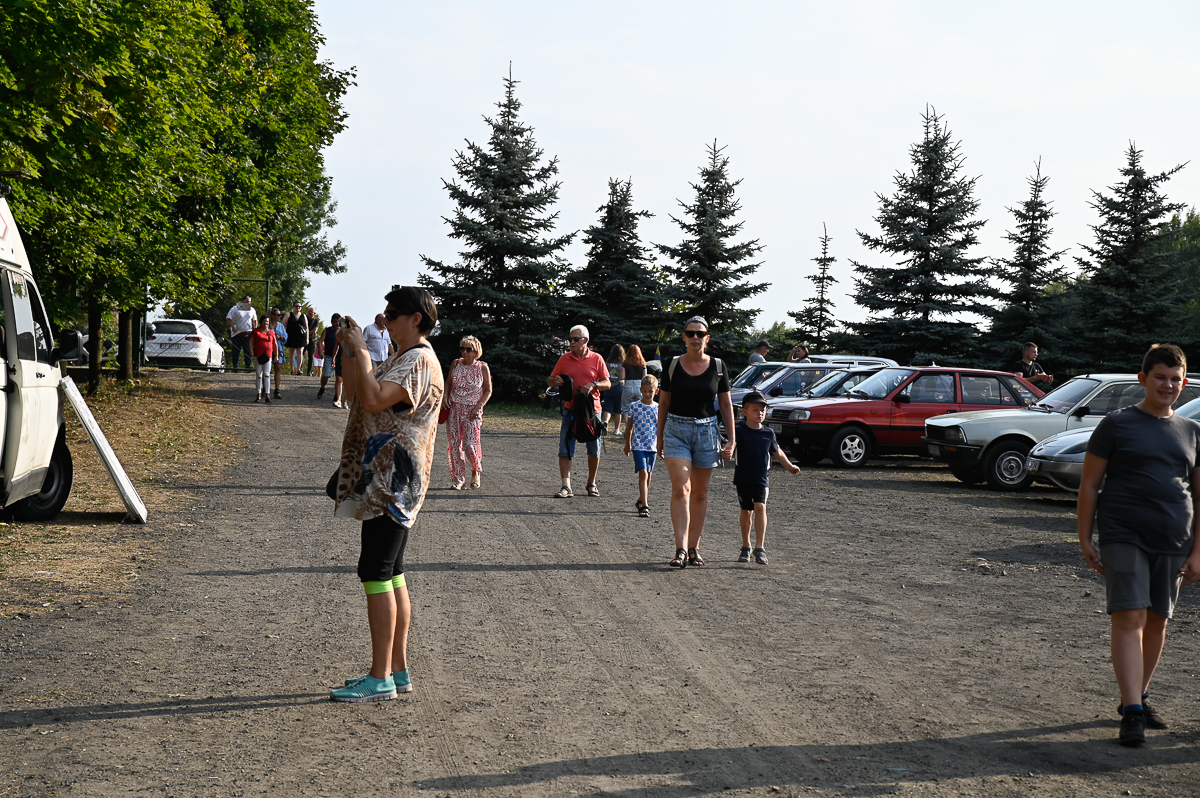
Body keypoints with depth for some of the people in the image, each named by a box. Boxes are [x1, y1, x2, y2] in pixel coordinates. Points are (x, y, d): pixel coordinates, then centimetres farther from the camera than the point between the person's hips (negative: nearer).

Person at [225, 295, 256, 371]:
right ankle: (235, 366, 7)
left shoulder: (252, 310, 15)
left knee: (248, 350, -4)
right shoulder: (235, 309, 2)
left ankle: (248, 366, -4)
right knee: (236, 350, 1)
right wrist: (233, 327, -15)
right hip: (237, 333, -3)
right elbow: (228, 319, -2)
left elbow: (255, 320, 25)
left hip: (247, 333, 3)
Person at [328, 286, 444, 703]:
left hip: (393, 484, -11)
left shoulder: (419, 361, -14)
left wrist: (360, 349, -20)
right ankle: (398, 670, 18)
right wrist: (350, 353, 13)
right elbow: (356, 399, 23)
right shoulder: (400, 359, 20)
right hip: (384, 484, 11)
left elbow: (374, 400, -30)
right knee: (391, 576, 12)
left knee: (376, 575, -10)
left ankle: (380, 679, -7)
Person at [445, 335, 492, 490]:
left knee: (470, 444, -11)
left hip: (472, 411, -3)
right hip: (454, 408, 3)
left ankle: (475, 471, 18)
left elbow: (488, 390, 2)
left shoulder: (482, 367, -2)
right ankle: (458, 479, 7)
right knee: (454, 444, -1)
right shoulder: (456, 364, 6)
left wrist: (478, 407, -10)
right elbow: (448, 384, 16)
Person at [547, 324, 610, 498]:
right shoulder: (564, 359, 6)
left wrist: (593, 385, -16)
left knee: (594, 450, 7)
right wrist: (554, 381, -12)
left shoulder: (596, 359, 3)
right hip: (570, 410, 0)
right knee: (565, 449, -8)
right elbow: (550, 380, 11)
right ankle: (566, 487, -8)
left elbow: (607, 384, 3)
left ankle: (591, 484, 24)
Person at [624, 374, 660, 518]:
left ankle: (641, 500, 31)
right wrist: (627, 445, 12)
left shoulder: (658, 408, 2)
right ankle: (644, 505, -16)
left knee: (648, 475, 12)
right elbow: (629, 427, 8)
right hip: (638, 445, -3)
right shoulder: (634, 406, -1)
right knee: (643, 473, -13)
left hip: (652, 446, 3)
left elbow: (660, 428, 7)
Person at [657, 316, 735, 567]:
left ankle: (694, 548, 18)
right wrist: (660, 438, 11)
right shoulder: (672, 365, 1)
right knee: (681, 489, -15)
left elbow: (726, 405, 7)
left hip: (707, 431, 1)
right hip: (676, 430, -1)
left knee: (700, 493, 8)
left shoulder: (718, 367, 3)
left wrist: (731, 440, 2)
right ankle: (681, 549, -19)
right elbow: (663, 402, 10)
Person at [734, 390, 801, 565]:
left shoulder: (768, 433, 4)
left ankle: (760, 548, -16)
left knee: (760, 507, -15)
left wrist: (789, 466, 28)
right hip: (743, 479, -1)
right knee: (746, 511, 10)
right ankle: (745, 547, 26)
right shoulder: (740, 431, -6)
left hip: (762, 479, 1)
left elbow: (777, 452, 20)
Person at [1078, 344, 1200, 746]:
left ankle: (1138, 698, 28)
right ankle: (1132, 712, -15)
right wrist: (1085, 539, -4)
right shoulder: (1116, 424, -1)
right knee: (1129, 618, -13)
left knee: (1157, 621, 12)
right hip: (1124, 538, -4)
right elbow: (1089, 484, 0)